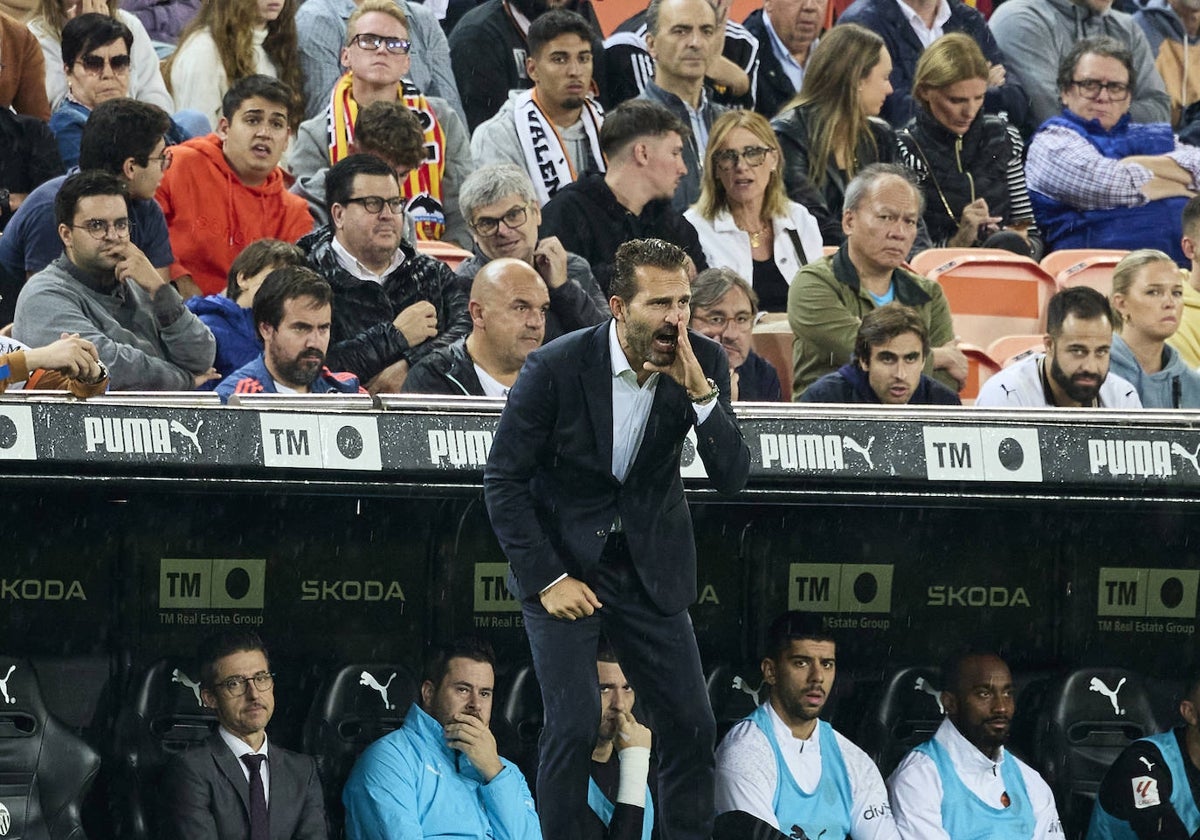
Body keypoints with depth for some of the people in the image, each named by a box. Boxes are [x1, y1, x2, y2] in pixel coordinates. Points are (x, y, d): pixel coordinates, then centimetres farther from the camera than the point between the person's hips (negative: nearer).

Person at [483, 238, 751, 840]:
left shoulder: (704, 364, -10)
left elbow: (732, 478, -14)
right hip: (562, 563, -3)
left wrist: (699, 390, -28)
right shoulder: (556, 367, -18)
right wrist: (547, 579, -14)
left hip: (648, 566, 3)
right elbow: (503, 481, -10)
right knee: (573, 725, -13)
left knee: (691, 723, -1)